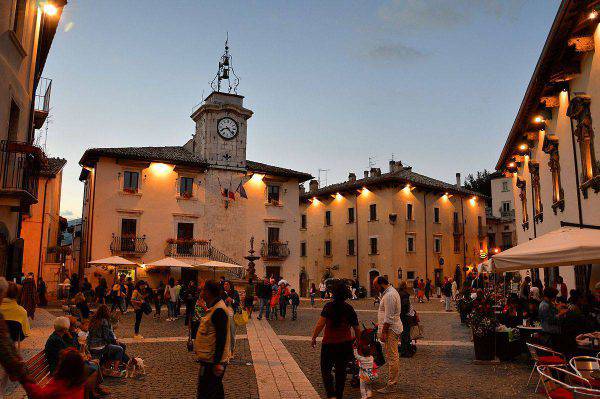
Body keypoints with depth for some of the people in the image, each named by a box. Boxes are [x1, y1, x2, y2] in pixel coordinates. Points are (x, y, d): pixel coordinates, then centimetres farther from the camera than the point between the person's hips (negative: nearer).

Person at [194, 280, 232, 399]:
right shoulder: (214, 308, 11)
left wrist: (217, 362, -24)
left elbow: (221, 338, -24)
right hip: (213, 359, 10)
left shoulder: (218, 311, -21)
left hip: (212, 361, -10)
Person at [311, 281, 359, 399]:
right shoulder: (349, 308, -2)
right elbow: (356, 328, 3)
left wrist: (314, 338, -7)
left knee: (326, 370, 9)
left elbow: (320, 324, -17)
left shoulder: (329, 306, -12)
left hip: (329, 343, -3)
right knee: (341, 371, 16)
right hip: (346, 344, 3)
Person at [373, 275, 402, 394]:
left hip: (390, 330, -11)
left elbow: (389, 317, -23)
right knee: (393, 357, 17)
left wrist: (383, 332, -20)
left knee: (391, 357, -4)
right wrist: (380, 323, 24)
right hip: (394, 328, 11)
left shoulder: (389, 295, -21)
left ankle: (391, 385, 2)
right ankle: (394, 381, 26)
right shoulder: (391, 291, 13)